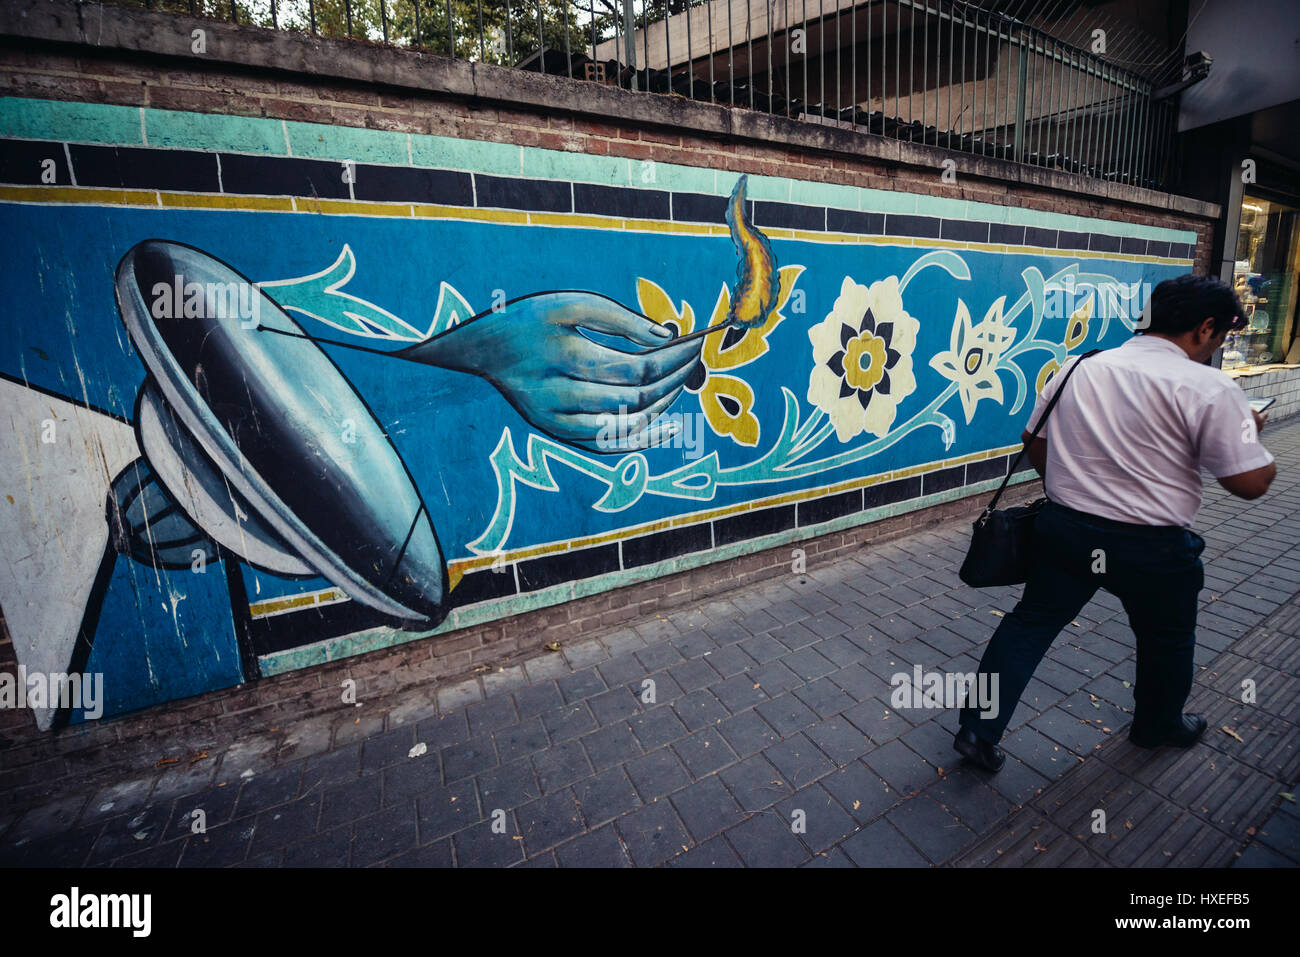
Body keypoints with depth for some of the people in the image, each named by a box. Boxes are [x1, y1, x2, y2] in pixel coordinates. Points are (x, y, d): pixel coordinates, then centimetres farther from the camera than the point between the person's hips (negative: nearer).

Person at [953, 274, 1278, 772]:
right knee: (1167, 639, 24)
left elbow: (1034, 443, 10)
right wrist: (1252, 433, 9)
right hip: (1151, 547, -3)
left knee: (1031, 623, 12)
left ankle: (979, 729, 12)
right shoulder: (1209, 388, -12)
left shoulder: (1078, 368, 3)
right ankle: (1158, 726, 49)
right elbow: (1250, 483, -11)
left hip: (1065, 529, 3)